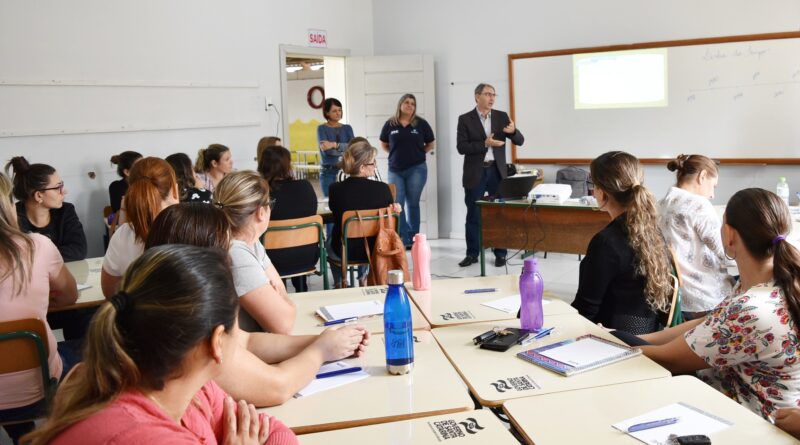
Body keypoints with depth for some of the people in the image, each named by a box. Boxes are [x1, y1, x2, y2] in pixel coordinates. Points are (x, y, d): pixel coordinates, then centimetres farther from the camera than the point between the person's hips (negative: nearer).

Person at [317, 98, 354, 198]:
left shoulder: (347, 128, 11)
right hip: (329, 173, -2)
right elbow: (326, 150, -13)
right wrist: (346, 149, -8)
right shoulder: (322, 129, 2)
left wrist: (335, 145, -20)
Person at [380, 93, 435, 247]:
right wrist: (397, 154, 6)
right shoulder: (390, 124, 1)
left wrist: (417, 154, 3)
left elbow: (430, 144, 10)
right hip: (395, 170, 1)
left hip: (416, 169, -1)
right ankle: (404, 239, 3)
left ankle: (413, 238, 16)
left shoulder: (421, 123, -1)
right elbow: (384, 144, 15)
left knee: (412, 204, 6)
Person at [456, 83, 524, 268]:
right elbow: (461, 147, -9)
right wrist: (485, 144, -19)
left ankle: (500, 254, 14)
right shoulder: (465, 119, -1)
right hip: (475, 173, -2)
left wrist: (513, 131, -20)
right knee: (473, 215, 4)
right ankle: (472, 254, 14)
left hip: (497, 171, 2)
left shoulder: (501, 117, 5)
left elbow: (520, 141, 2)